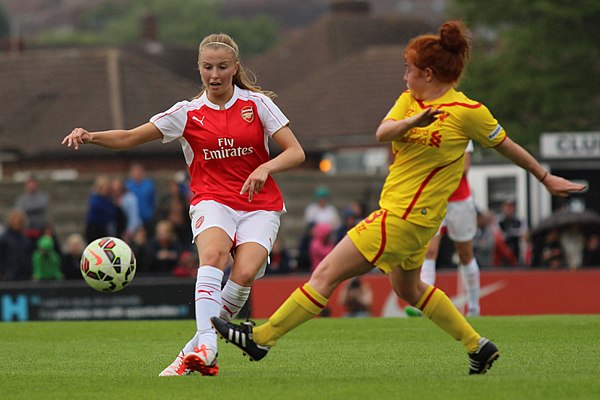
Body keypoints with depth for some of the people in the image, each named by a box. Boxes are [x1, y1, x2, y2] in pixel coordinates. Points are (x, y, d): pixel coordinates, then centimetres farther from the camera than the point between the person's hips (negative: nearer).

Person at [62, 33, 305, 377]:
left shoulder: (257, 104, 2)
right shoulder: (188, 113, 4)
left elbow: (296, 152, -1)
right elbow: (129, 138, 5)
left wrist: (265, 168, -21)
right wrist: (90, 136, -13)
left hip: (260, 206, 0)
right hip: (213, 202, 0)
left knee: (244, 274, -26)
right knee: (213, 254, -33)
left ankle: (194, 351, -15)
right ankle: (207, 346, -46)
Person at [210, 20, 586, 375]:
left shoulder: (468, 112, -11)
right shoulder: (410, 101, 8)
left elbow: (507, 146, 2)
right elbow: (382, 133, -9)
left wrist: (547, 178, 14)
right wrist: (412, 122, -32)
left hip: (405, 217, -9)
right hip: (399, 212, 9)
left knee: (326, 274, -7)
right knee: (409, 288, 26)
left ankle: (261, 338, -1)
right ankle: (479, 347, 34)